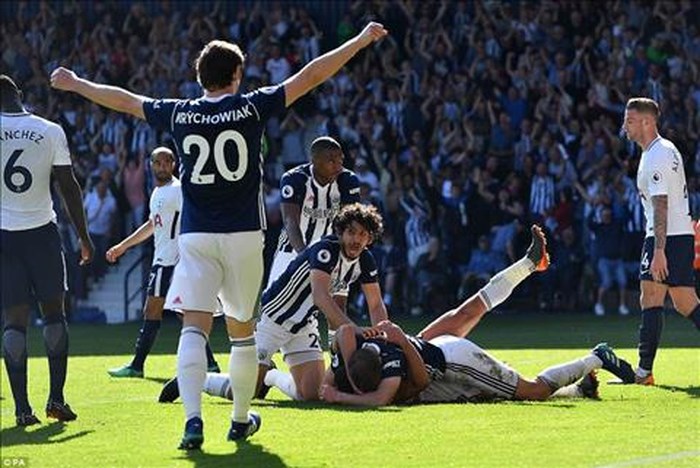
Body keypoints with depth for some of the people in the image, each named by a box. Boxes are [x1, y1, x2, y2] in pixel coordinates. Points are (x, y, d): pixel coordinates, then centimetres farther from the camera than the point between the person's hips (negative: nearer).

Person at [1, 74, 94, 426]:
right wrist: (83, 236, 11)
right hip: (42, 231, 1)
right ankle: (56, 398, 8)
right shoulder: (51, 132, -1)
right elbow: (69, 188, 3)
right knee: (53, 314, 13)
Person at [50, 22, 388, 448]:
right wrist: (360, 41, 6)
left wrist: (75, 84, 32)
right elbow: (311, 76, 0)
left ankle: (193, 418, -25)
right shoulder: (252, 107, -2)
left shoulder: (179, 114, 2)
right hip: (244, 236, 0)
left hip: (196, 237, 0)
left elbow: (123, 100, 16)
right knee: (242, 330, 14)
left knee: (194, 328, -8)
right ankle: (241, 419, 24)